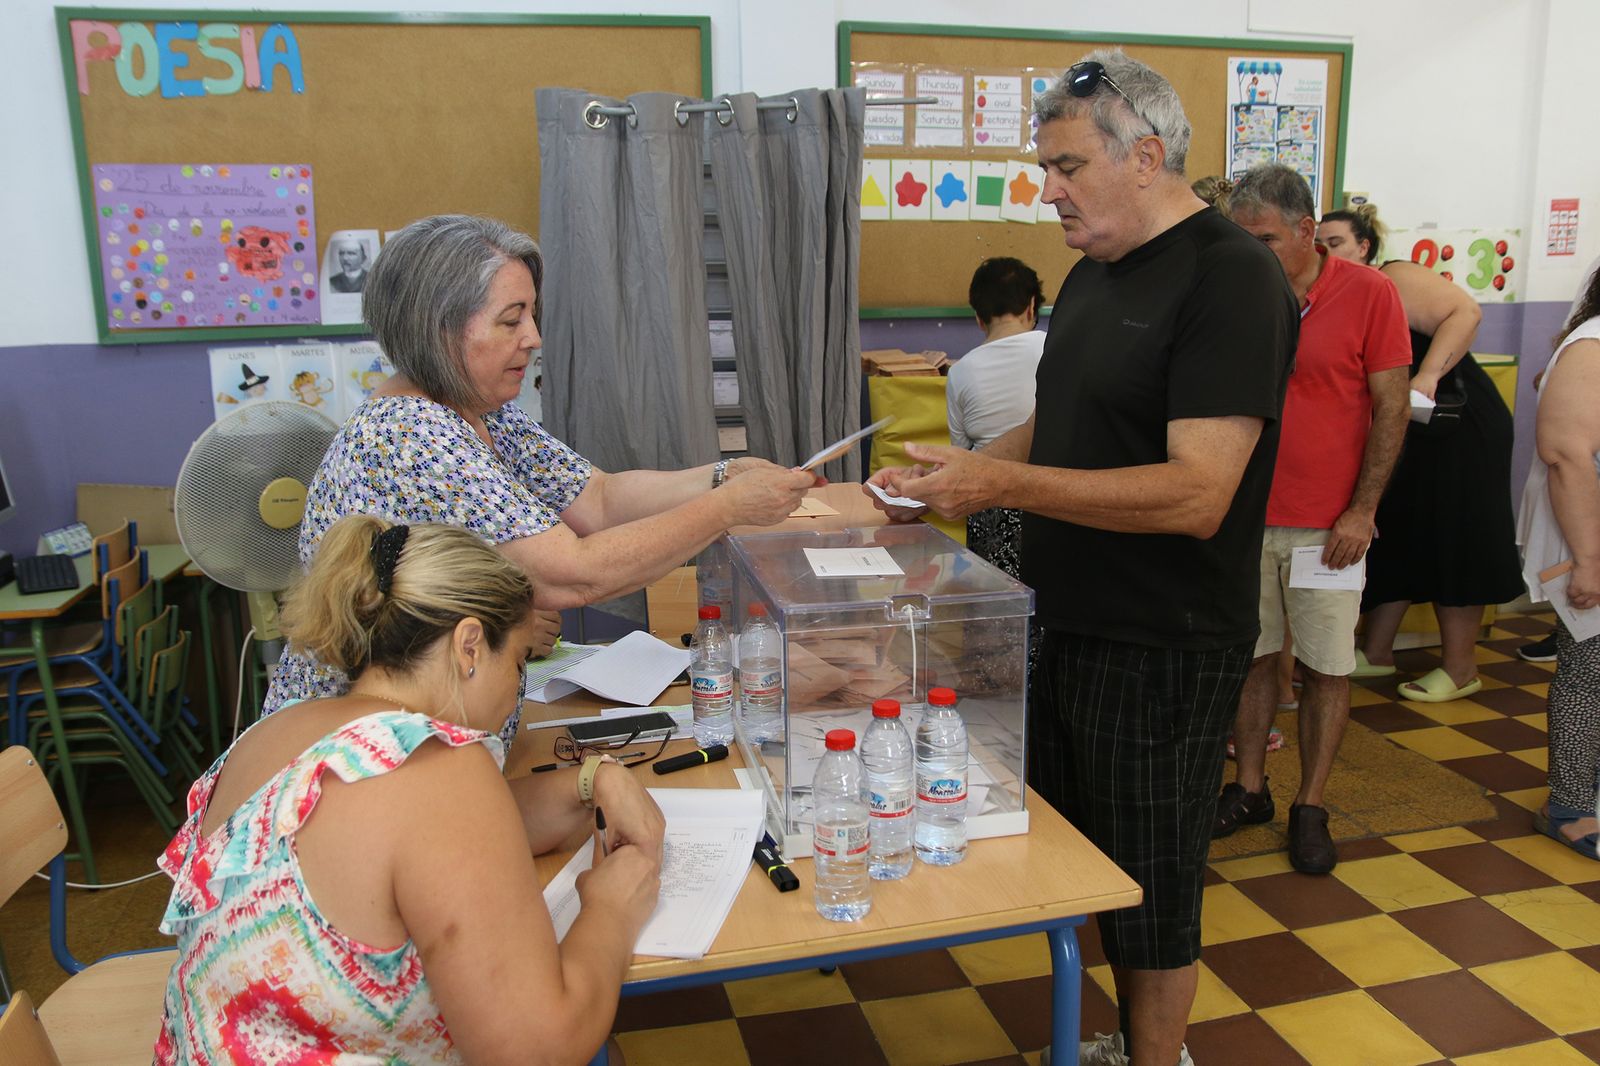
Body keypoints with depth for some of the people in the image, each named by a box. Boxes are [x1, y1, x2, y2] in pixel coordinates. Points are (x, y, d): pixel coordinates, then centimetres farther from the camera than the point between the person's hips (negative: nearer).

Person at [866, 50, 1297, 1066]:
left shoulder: (1231, 278, -18)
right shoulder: (1095, 273, 10)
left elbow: (1195, 494, -26)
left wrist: (1003, 483, -27)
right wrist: (953, 473, 1)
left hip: (1164, 649, -8)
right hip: (1075, 627, 9)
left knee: (1151, 880, 9)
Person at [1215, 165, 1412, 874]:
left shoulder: (1368, 294, -5)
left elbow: (1391, 407, -4)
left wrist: (1361, 511, -9)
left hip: (1328, 524, -2)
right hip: (1245, 519, 3)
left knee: (1327, 667, 6)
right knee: (1252, 656, 11)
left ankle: (1310, 808, 20)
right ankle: (1249, 790, 26)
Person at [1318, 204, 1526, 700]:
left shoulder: (1394, 280, -16)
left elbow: (1465, 311, -28)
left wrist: (1428, 374, -37)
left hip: (1459, 426, -8)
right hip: (1401, 436, 8)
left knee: (1451, 542, -1)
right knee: (1394, 538, 13)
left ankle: (1460, 668, 11)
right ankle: (1376, 653, 24)